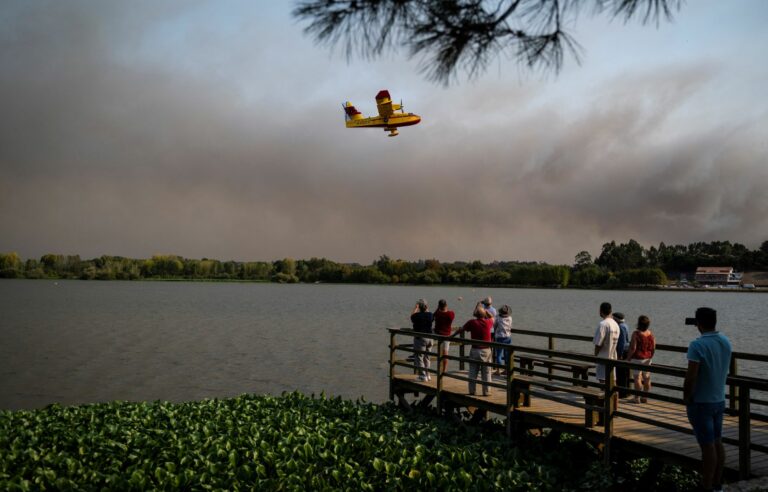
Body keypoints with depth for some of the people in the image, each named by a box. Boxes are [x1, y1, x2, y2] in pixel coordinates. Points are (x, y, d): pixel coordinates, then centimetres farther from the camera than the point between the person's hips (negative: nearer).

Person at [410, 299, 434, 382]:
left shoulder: (417, 315, -16)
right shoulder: (430, 315, -2)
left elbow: (411, 318, 7)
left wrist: (415, 308, 11)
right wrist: (427, 309, 17)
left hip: (420, 338, -6)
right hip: (429, 338, 6)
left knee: (419, 358, 1)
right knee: (427, 358, 18)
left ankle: (423, 376, -2)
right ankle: (427, 375, 24)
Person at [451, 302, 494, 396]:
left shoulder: (472, 322, -8)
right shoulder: (488, 322, -5)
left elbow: (460, 330, 2)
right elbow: (492, 318, 19)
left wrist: (451, 336, 15)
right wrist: (484, 309, 18)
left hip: (475, 350, 0)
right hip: (486, 350, 0)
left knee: (473, 372, 9)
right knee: (486, 372, 7)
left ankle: (472, 391, 11)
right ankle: (486, 391, 9)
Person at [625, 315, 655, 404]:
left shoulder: (636, 333, -15)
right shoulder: (651, 334, 5)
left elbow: (633, 348, -16)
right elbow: (653, 348, 8)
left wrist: (628, 358, -7)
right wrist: (650, 357, 19)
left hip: (638, 358, -7)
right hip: (648, 358, 7)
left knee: (637, 377, -3)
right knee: (647, 378, 11)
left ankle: (637, 398, -1)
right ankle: (645, 397, 17)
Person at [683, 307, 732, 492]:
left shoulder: (697, 345, -22)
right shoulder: (726, 342, 2)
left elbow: (691, 377, -23)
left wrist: (686, 399, -9)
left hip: (701, 402, -7)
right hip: (719, 400, 7)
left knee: (707, 446, -1)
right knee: (717, 443, 14)